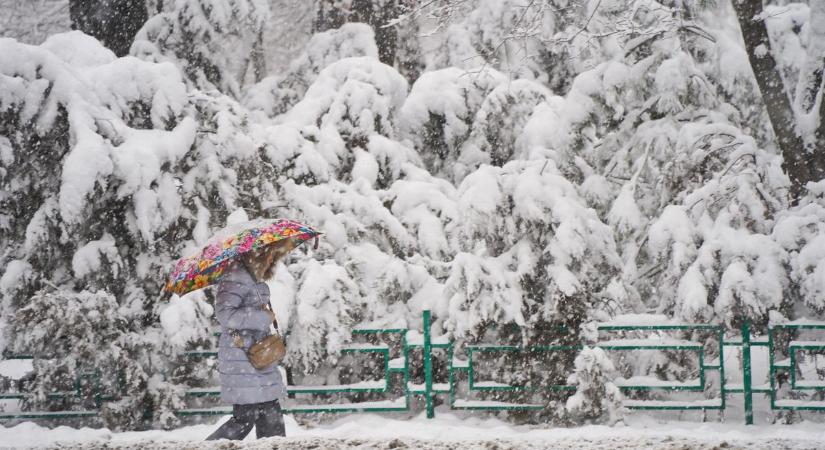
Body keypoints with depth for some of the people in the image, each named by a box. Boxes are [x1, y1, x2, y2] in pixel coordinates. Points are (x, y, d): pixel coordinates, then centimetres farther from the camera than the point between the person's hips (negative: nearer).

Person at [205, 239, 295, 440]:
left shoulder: (256, 279, 16)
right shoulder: (236, 277, -14)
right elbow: (225, 314, -25)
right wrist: (264, 318, -18)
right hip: (241, 360, -9)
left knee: (271, 415, 8)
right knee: (246, 416, -8)